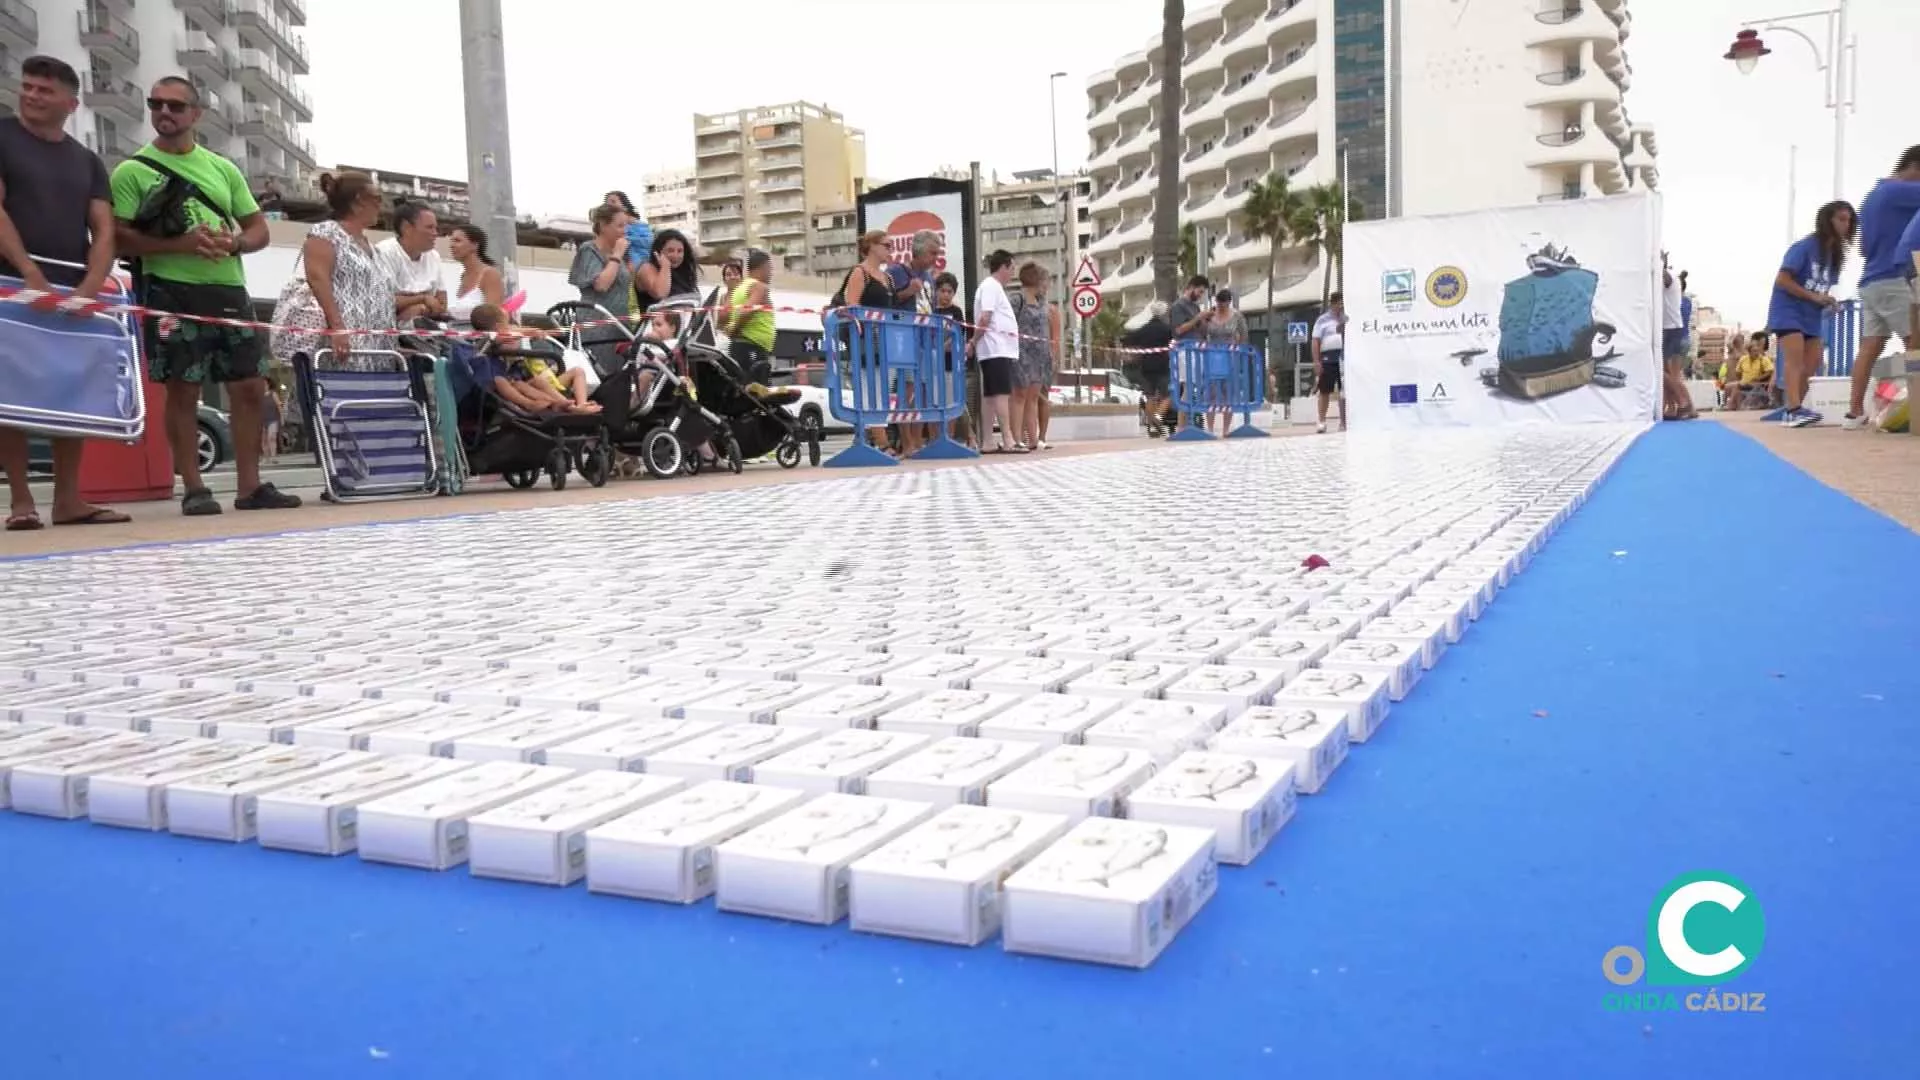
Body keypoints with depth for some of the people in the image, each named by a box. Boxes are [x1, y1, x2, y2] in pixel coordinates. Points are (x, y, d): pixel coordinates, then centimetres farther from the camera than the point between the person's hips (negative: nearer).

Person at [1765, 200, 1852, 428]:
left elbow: (1823, 287, 16)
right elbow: (1781, 280, -17)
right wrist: (1814, 296, -20)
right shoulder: (1804, 246, -12)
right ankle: (1794, 410, -31)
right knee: (1795, 357, -21)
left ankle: (1791, 410, 9)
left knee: (1812, 362, 3)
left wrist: (1826, 301, -7)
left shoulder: (1835, 254, 10)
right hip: (1788, 309, -8)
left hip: (1811, 315, 8)